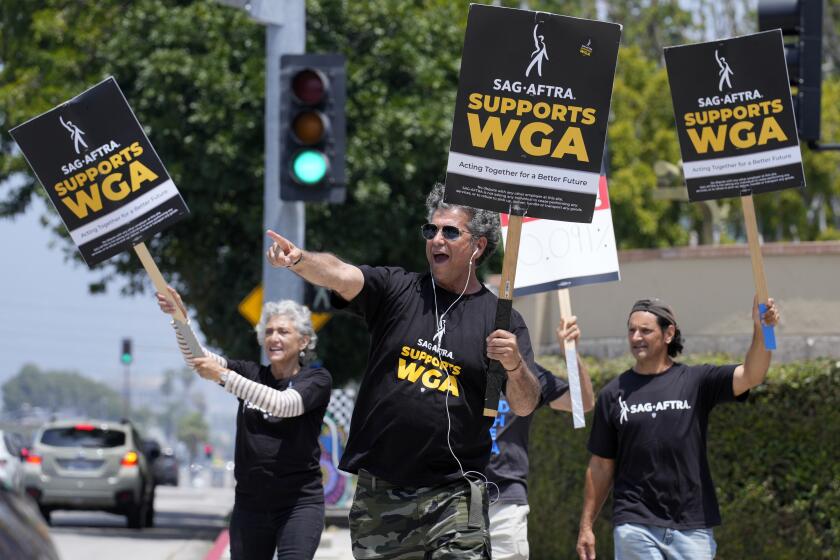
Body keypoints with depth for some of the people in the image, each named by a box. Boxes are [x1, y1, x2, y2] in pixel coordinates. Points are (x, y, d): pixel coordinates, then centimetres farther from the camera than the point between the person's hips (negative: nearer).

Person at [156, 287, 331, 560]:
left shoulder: (317, 379, -2)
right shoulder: (252, 374, 8)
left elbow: (284, 404, -22)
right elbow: (197, 357, -3)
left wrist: (223, 375, -28)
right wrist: (180, 316, -22)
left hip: (299, 504, -4)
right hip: (250, 504, 4)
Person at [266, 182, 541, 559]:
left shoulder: (501, 319, 3)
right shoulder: (395, 290, 6)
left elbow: (524, 406, -2)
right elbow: (341, 275, -13)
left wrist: (515, 366, -24)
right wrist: (299, 260, -34)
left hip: (452, 496, -2)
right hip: (378, 495, 2)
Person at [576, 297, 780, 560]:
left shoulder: (696, 381, 4)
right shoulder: (614, 394, 7)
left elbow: (749, 376, -12)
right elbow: (601, 465, 10)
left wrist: (761, 331, -30)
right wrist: (586, 525, 7)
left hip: (692, 526, 0)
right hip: (635, 526, 0)